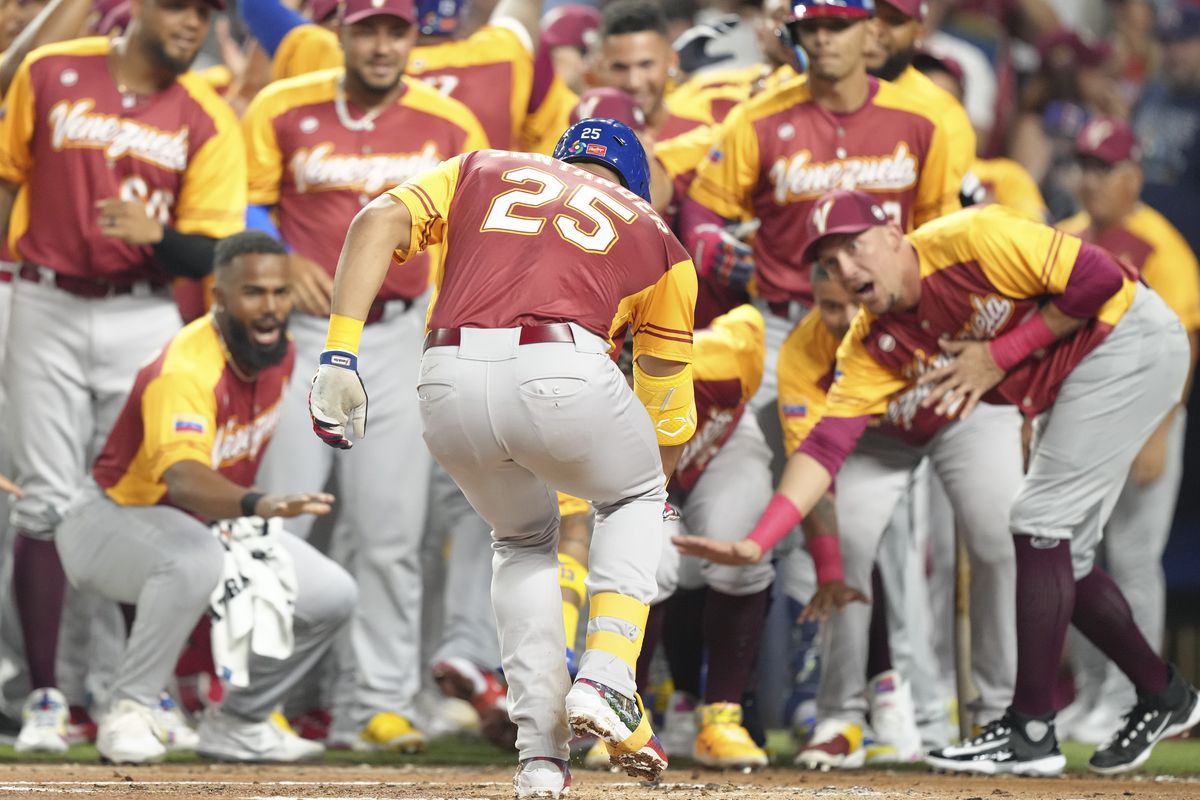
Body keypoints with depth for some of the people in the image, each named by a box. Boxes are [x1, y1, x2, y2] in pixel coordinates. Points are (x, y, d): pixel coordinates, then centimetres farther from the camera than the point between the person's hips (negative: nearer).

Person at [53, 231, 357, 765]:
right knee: (195, 562, -41)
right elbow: (184, 478, -51)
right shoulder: (186, 371, -32)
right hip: (116, 519, -8)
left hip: (215, 521, 8)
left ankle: (237, 722, 13)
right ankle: (129, 714, -23)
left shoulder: (279, 352, -6)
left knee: (330, 596, -6)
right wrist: (257, 504, -67)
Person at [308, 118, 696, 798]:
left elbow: (379, 222, 10)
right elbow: (670, 413, 33)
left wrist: (340, 356, 3)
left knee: (524, 537, 31)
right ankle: (607, 678, 11)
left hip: (449, 382, 2)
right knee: (634, 496, 32)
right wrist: (656, 494, 54)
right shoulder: (653, 235, 28)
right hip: (564, 377, -2)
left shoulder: (483, 172, 31)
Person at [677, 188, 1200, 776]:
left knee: (1039, 523, -14)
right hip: (1072, 384, 8)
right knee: (1061, 558, 9)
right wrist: (757, 542, -25)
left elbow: (1099, 277, -25)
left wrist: (1002, 354, -22)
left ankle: (1032, 732, -9)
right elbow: (825, 443, -13)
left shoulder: (969, 241, -26)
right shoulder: (873, 346, -6)